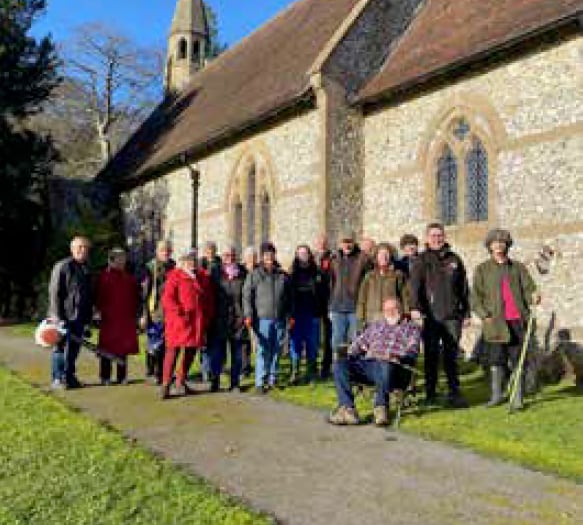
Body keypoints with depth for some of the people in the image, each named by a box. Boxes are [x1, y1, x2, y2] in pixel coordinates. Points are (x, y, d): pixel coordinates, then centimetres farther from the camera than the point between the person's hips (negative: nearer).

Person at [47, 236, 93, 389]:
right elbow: (54, 293, -10)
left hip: (80, 317, 6)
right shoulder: (62, 267, -7)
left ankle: (70, 377, 18)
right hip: (64, 317, -6)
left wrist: (88, 317, 14)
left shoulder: (87, 270, 14)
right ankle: (57, 379, 8)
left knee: (74, 349, 10)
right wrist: (57, 316, -15)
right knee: (61, 347, 0)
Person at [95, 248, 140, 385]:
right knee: (107, 349, 2)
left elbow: (135, 297, 14)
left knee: (123, 348, 8)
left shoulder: (129, 278, 12)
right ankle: (105, 377, 10)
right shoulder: (104, 276, -1)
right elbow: (98, 298, -4)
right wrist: (102, 310, -12)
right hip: (109, 319, -4)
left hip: (126, 319, 4)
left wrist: (134, 312, 6)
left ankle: (122, 377, 16)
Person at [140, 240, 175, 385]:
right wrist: (144, 314, -10)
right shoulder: (151, 267, -2)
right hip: (155, 313, -4)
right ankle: (150, 373, 15)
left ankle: (161, 373, 19)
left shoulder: (174, 267, 10)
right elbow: (144, 291, -5)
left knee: (167, 345, 7)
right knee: (154, 344, 1)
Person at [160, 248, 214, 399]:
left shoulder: (203, 277, 13)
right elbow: (167, 299, -9)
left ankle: (181, 383, 25)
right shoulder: (175, 276, -2)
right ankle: (165, 385, 1)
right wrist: (180, 312, -17)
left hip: (197, 323, 6)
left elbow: (209, 299, 17)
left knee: (190, 352, 12)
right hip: (178, 322, -5)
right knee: (173, 351, -5)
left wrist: (207, 316, 7)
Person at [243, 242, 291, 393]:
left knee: (276, 351, 9)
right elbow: (247, 295, -3)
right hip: (263, 318, -4)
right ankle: (260, 382, 0)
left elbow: (289, 297, 17)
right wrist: (248, 315, -12)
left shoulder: (282, 275, 11)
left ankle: (272, 379, 20)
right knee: (263, 351, -6)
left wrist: (290, 315, 14)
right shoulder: (255, 275, 1)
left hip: (280, 319, 4)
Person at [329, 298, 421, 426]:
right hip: (367, 364, 4)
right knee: (340, 364, -22)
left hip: (390, 366, -4)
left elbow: (412, 351, 3)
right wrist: (351, 355, 3)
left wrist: (398, 357, -18)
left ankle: (381, 407, -24)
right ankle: (347, 408, -29)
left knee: (385, 367, -41)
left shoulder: (411, 328, 19)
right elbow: (360, 342, 25)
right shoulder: (375, 325, 32)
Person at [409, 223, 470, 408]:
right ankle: (430, 393, 13)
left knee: (451, 356, 4)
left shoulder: (454, 259, 13)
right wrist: (415, 307, -23)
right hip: (431, 316, -2)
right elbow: (415, 286, -8)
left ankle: (454, 393, 11)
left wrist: (466, 313, 14)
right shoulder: (421, 261, 5)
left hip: (453, 316, 2)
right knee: (431, 356, 4)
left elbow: (464, 288, 17)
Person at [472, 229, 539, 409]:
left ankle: (518, 398, 9)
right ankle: (496, 395, 17)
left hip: (518, 320, 1)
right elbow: (476, 298, 5)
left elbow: (529, 288, 8)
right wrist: (485, 316, -8)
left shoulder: (518, 267, 13)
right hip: (495, 322, -1)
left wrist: (533, 296, -15)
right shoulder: (482, 269, 8)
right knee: (496, 360, 3)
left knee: (518, 360, 2)